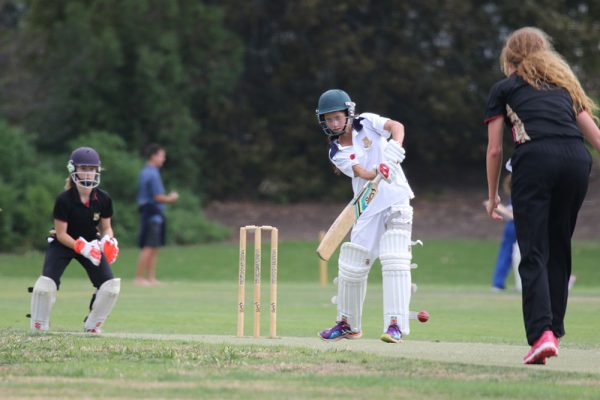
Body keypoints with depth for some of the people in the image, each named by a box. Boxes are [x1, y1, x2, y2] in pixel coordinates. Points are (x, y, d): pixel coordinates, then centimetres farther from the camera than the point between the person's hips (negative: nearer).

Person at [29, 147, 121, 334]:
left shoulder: (103, 199, -13)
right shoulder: (64, 199, -24)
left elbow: (106, 227, 0)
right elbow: (61, 234, -19)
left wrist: (107, 241, -23)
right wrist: (82, 248, -33)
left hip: (91, 243, 4)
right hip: (62, 244, -3)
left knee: (111, 285, -12)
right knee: (46, 283, -24)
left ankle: (91, 326, 7)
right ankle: (38, 328, -6)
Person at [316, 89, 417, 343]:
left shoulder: (366, 123, 0)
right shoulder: (337, 153, 1)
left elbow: (396, 126, -16)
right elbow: (362, 173, -14)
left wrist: (395, 148, -35)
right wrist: (380, 171, -35)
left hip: (396, 201, -3)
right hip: (368, 208, 3)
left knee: (394, 261, -17)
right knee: (351, 267, 6)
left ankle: (396, 324, -19)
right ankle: (348, 324, 24)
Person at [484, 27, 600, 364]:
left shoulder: (504, 89, 20)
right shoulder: (565, 83, 30)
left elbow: (495, 149, 17)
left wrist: (493, 195, 28)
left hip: (535, 158, -3)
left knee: (534, 254, -5)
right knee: (559, 248, 17)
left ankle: (541, 333, -21)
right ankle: (554, 329, 20)